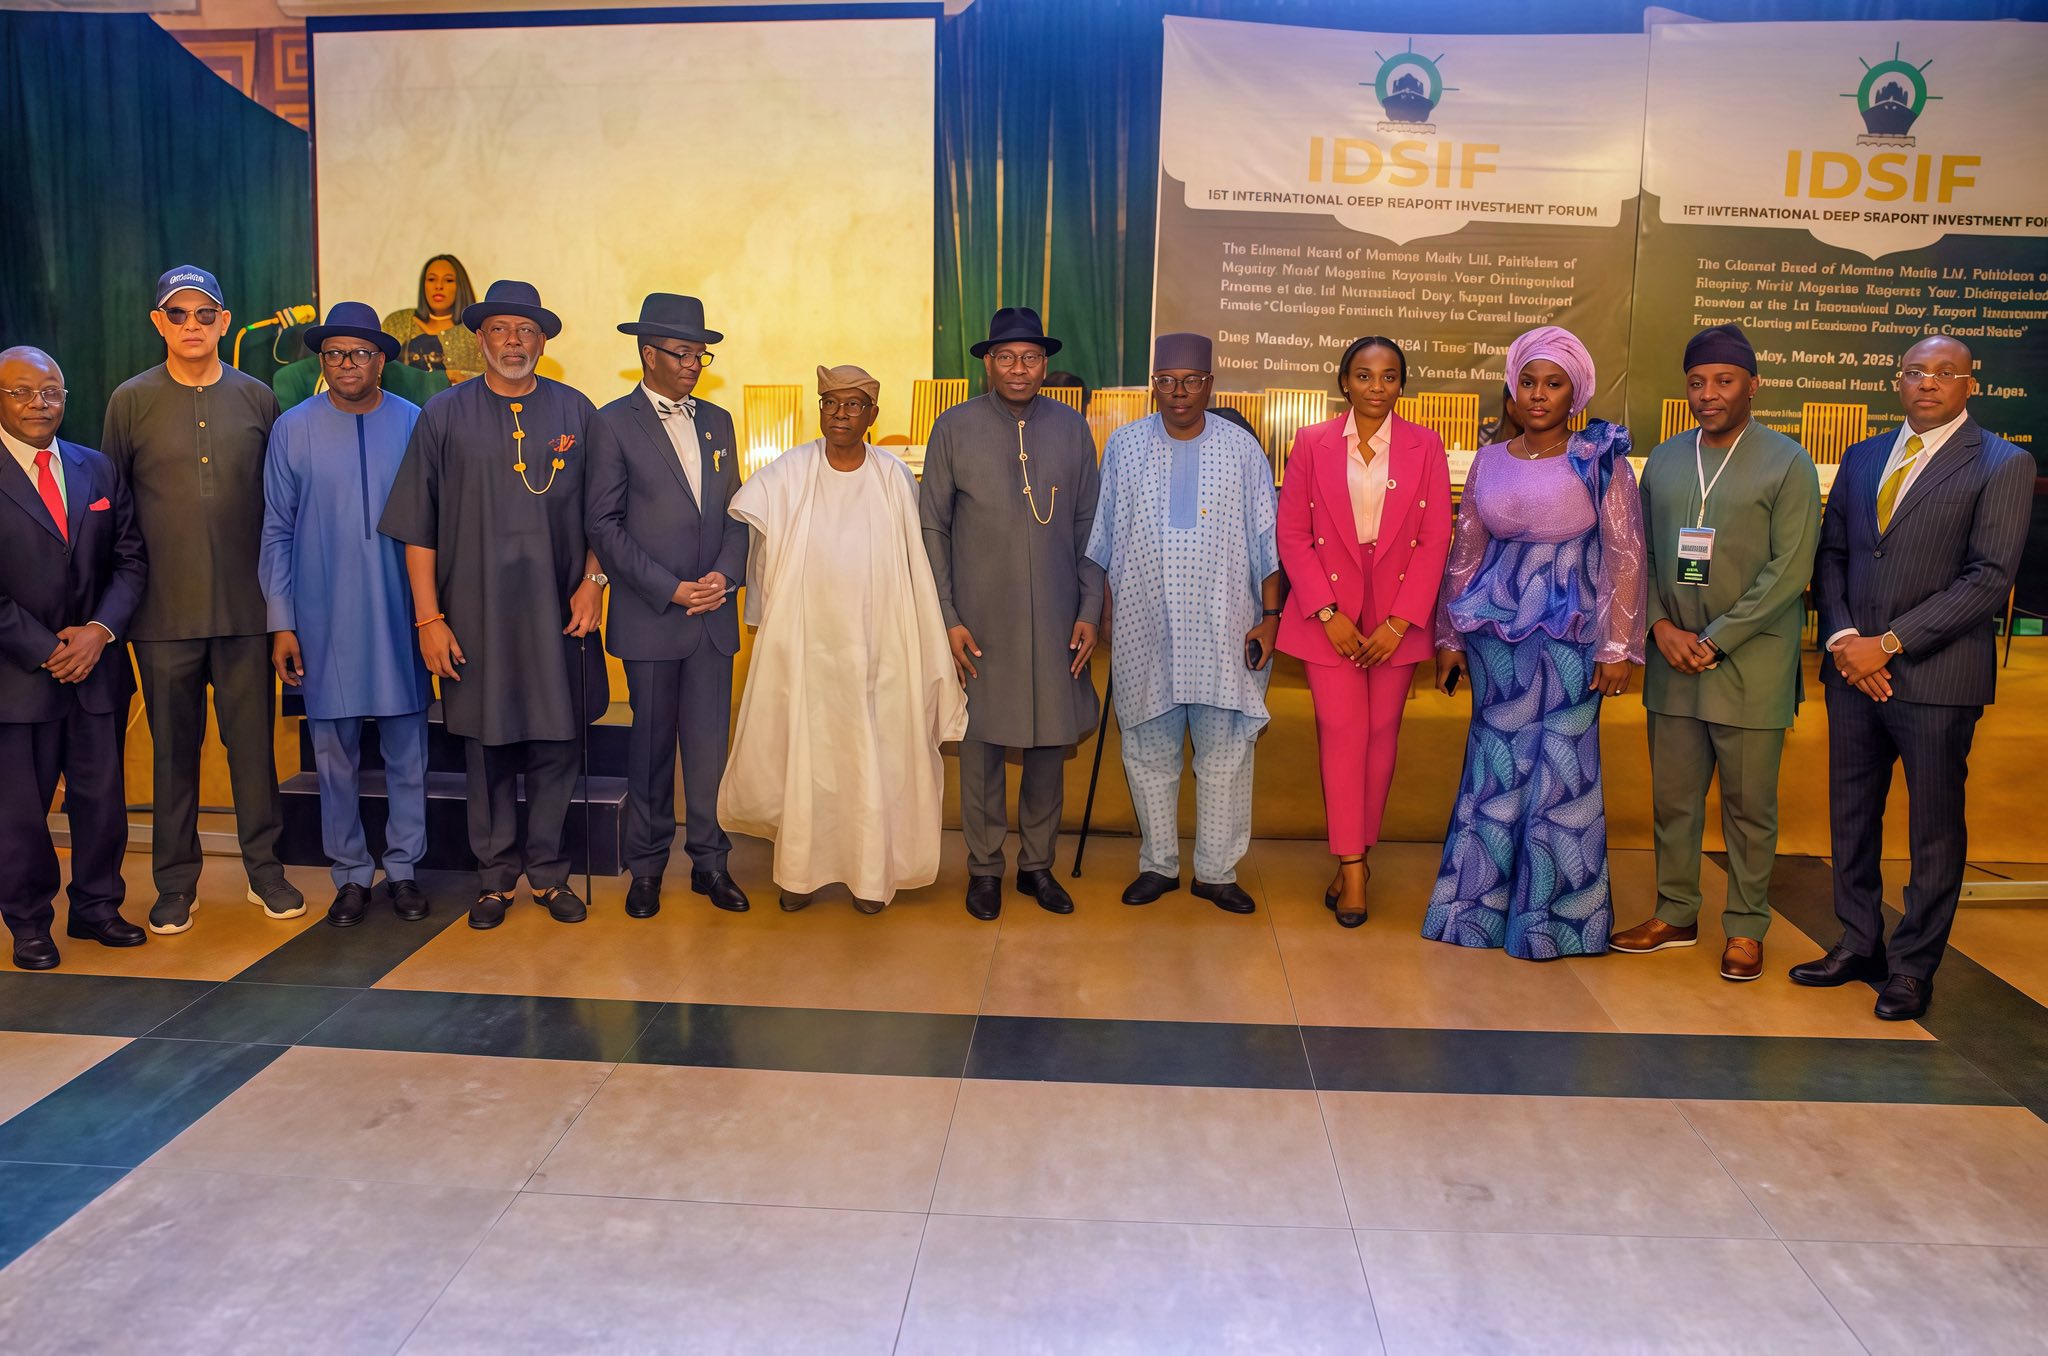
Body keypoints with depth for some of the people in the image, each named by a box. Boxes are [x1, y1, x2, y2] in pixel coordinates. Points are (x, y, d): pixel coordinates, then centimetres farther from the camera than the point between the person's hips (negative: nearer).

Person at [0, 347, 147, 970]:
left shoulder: (98, 470, 10)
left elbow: (130, 560, 7)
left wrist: (100, 629, -7)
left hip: (97, 663, 4)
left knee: (102, 795, 9)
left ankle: (96, 906, 24)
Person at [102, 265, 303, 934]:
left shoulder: (257, 399, 6)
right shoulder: (131, 401, 4)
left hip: (245, 606, 0)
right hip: (164, 610, 0)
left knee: (254, 741, 5)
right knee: (174, 748, 7)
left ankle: (265, 868, 18)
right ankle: (176, 883, 18)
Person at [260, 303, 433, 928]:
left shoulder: (415, 425, 1)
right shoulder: (293, 430, 3)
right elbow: (277, 533, 4)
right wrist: (281, 623, 0)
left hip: (400, 619, 0)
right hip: (323, 622, 0)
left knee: (407, 753, 7)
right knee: (334, 755, 8)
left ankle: (402, 868, 21)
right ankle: (351, 873, 21)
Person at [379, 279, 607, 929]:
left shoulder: (575, 412, 7)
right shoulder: (444, 415, 3)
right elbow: (417, 528, 2)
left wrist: (592, 581, -4)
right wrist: (428, 618, -3)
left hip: (557, 615, 1)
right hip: (475, 616, -1)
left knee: (555, 748, 6)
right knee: (486, 749, 7)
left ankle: (548, 874, 20)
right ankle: (496, 877, 21)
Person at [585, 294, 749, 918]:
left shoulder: (717, 421, 13)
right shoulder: (614, 423, -2)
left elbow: (735, 512, 13)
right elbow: (605, 525, -7)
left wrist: (725, 574, -5)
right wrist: (670, 589, -12)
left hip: (713, 613, 4)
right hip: (650, 617, -4)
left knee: (710, 745, 6)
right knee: (651, 746, 6)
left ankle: (710, 861, 18)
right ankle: (646, 867, 19)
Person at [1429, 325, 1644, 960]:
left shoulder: (1599, 460, -3)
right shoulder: (1489, 461, 8)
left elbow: (1624, 557, -5)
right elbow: (1465, 552, 11)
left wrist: (1617, 648, -9)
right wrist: (1450, 639, 10)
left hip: (1569, 633, -3)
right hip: (1496, 630, 3)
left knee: (1560, 771, 2)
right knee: (1494, 766, 8)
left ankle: (1551, 916, 15)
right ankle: (1481, 904, 20)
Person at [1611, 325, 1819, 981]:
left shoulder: (1787, 464, -3)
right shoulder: (1663, 459, 11)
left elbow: (1789, 570, -9)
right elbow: (1641, 555, 12)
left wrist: (1714, 641, -14)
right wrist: (1661, 627, -5)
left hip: (1749, 665, -4)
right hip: (1672, 660, 4)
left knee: (1748, 806, 5)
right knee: (1672, 798, 11)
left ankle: (1745, 928, 18)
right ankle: (1675, 915, 24)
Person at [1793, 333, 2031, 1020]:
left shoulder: (2003, 465, -4)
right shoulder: (1861, 458, 12)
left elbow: (1989, 577, -12)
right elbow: (1830, 554, 11)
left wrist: (1889, 643, -16)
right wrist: (1843, 638, -6)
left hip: (1935, 674, -5)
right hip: (1852, 669, 5)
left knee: (1935, 827, 5)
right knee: (1851, 815, 12)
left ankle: (1914, 965, 18)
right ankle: (1859, 945, 26)